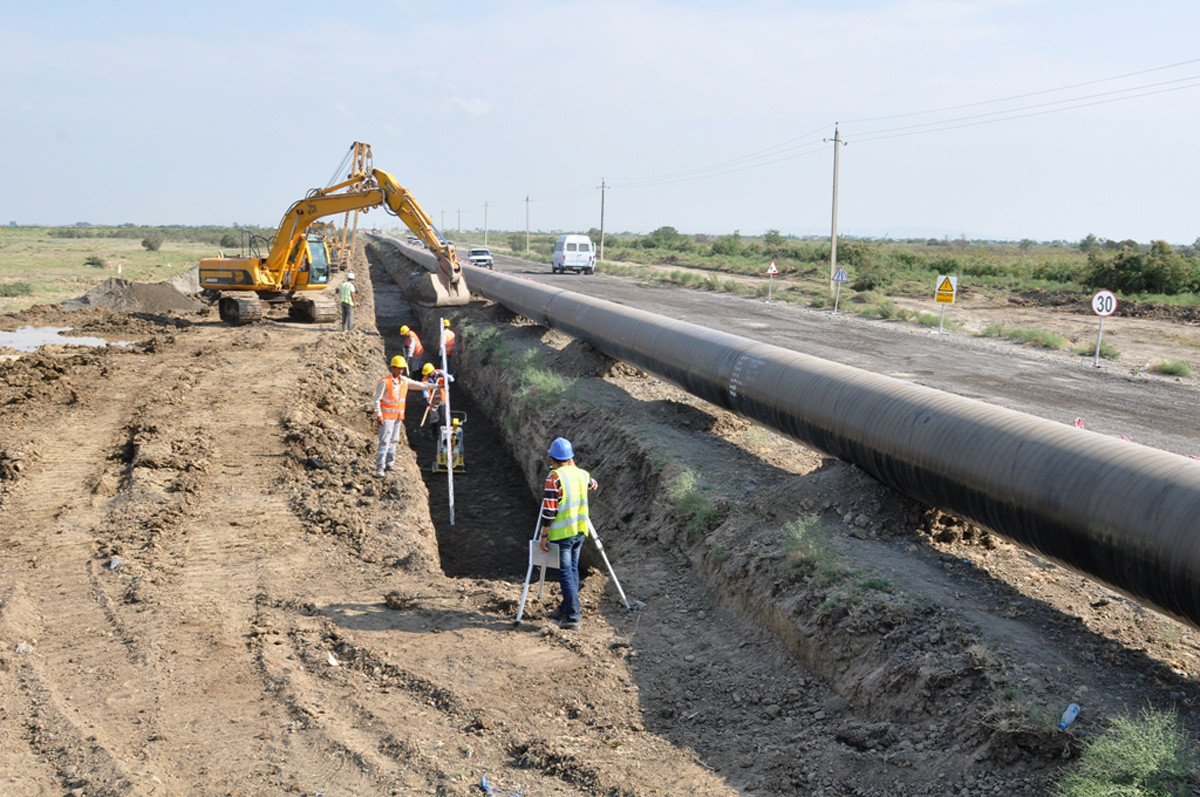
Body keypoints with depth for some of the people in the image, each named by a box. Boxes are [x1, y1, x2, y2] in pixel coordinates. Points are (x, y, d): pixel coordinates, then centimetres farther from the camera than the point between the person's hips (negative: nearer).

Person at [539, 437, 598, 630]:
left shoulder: (554, 478, -13)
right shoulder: (582, 474, 6)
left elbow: (549, 510, -14)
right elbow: (593, 485, 31)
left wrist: (544, 536, -7)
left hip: (562, 533, -7)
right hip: (580, 530, 7)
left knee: (566, 573, -4)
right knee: (573, 570, 16)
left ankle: (573, 615, -8)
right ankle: (567, 608, 26)